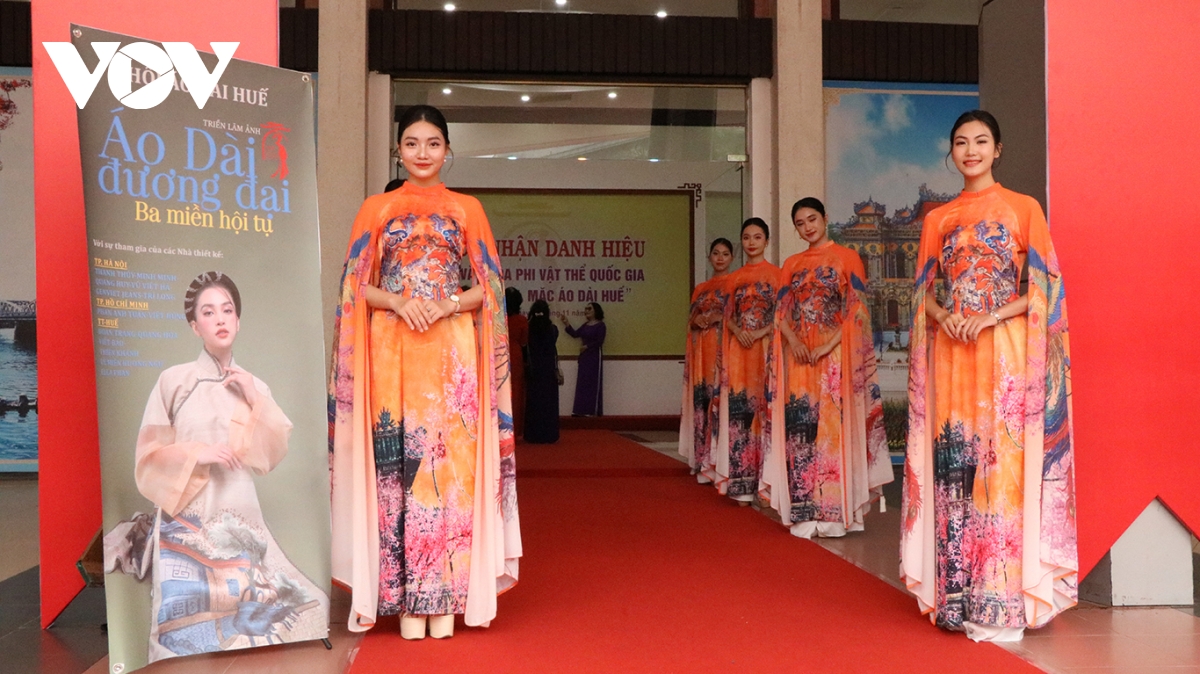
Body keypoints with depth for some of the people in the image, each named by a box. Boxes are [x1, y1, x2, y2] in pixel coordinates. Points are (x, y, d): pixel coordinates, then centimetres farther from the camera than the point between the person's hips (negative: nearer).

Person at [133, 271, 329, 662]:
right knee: (191, 626, -6)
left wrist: (256, 401, -4)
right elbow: (149, 458, 0)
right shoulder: (173, 381, -1)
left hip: (240, 520, 3)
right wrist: (197, 453, -14)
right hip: (188, 522, -3)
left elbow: (272, 456, 4)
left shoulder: (253, 387, 10)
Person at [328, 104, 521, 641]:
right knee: (396, 463, -2)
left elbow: (489, 286, 7)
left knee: (449, 461, -3)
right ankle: (406, 601, 6)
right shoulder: (376, 208, 12)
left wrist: (447, 304, -10)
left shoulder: (466, 209, 12)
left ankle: (444, 597, 5)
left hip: (451, 351, 0)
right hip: (391, 351, 0)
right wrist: (399, 302, -11)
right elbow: (357, 285, 7)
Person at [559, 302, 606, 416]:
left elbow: (599, 341, -16)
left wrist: (586, 346, -14)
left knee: (593, 383, -7)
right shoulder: (585, 325, 14)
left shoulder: (600, 325, -8)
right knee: (582, 383, 5)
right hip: (584, 357, 8)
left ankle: (593, 411, -6)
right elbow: (575, 334, 7)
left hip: (594, 356, -8)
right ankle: (583, 410, 7)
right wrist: (566, 323, 2)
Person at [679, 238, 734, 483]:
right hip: (703, 351, 5)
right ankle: (706, 462, 5)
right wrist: (698, 320, -2)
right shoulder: (700, 289, 20)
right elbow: (691, 321, 19)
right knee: (703, 400, 0)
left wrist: (719, 318, -16)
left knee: (721, 398, -12)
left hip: (725, 350, -5)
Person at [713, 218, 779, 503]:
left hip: (766, 349, -3)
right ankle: (743, 484, 4)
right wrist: (738, 331, -5)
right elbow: (728, 316, 15)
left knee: (766, 408, -7)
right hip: (739, 351, 4)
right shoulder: (734, 279, 16)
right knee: (739, 411, -1)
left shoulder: (776, 274, 3)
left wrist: (761, 333, -15)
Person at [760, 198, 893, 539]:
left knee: (835, 426, -7)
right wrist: (793, 341, -10)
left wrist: (827, 346, -16)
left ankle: (836, 510, -2)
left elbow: (856, 310, -5)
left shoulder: (847, 258, 3)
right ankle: (805, 512, 5)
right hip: (798, 356, 4)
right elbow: (781, 312, 9)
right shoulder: (791, 264, 16)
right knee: (800, 429, 0)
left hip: (835, 355, -4)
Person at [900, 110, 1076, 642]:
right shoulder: (938, 219, 15)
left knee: (1002, 463, -7)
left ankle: (1002, 602, 0)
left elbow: (1043, 288, 0)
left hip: (1004, 353, -3)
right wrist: (944, 315, -7)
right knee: (953, 466, 0)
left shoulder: (1024, 209, 6)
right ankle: (959, 595, 8)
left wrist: (990, 317, -14)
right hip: (949, 355, 3)